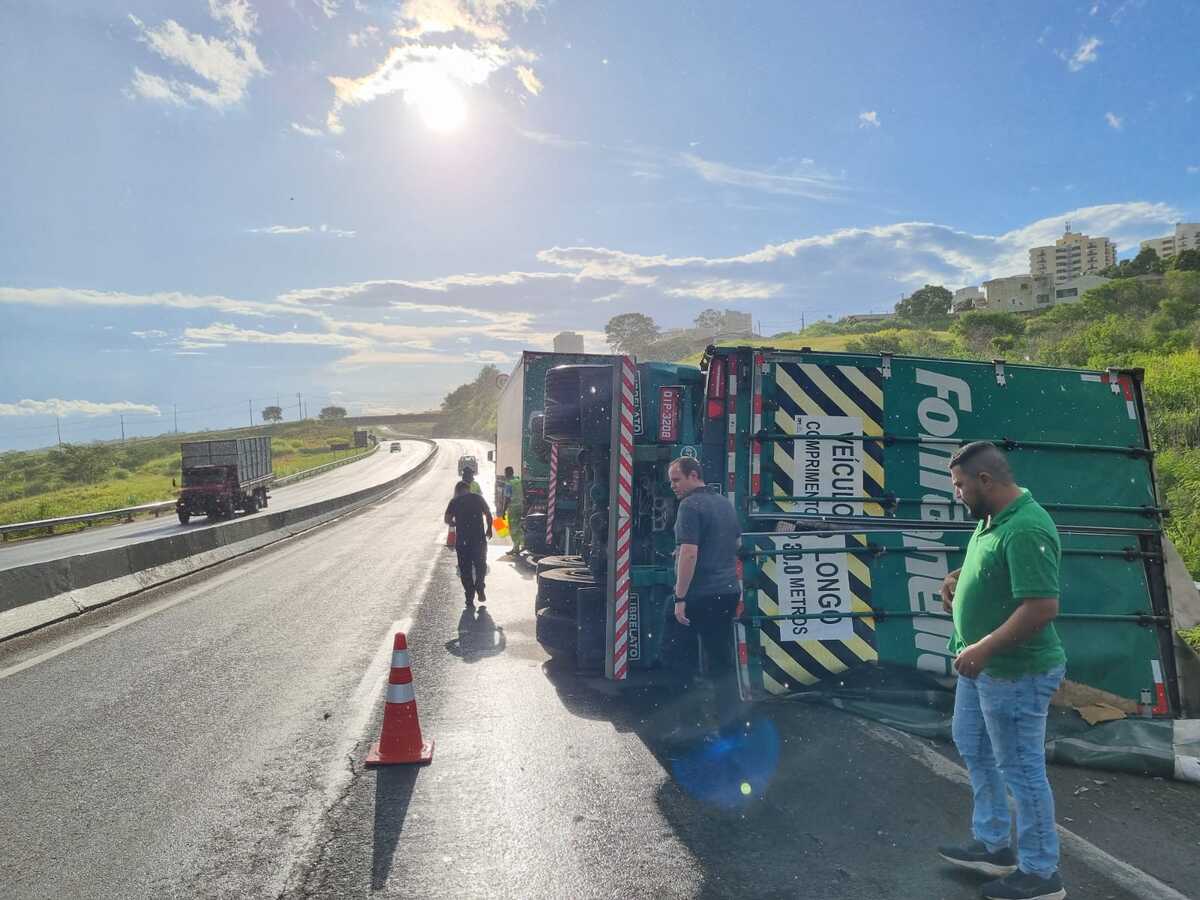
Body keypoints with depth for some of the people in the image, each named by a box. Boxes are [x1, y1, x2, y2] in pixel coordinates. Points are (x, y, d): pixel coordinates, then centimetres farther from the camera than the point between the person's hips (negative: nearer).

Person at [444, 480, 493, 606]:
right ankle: (479, 589, 1)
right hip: (479, 538, 0)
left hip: (462, 540, 0)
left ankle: (470, 598, 5)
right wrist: (489, 529, 11)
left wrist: (457, 524, 15)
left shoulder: (454, 502, 4)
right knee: (481, 565, 18)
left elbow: (447, 520, -4)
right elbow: (488, 514, -1)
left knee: (465, 569, 7)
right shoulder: (478, 498, 6)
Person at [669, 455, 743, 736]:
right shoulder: (724, 502, 14)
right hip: (730, 591, 9)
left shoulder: (691, 505, -13)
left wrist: (680, 598, -19)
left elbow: (689, 553, -20)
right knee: (723, 655, 15)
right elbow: (737, 544, 25)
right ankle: (731, 715, 19)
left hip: (703, 595, -8)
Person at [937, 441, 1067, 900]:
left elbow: (1043, 607, -31)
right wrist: (958, 577, 3)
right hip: (982, 666, 11)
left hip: (1015, 674, -11)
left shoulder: (1026, 530, -27)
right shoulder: (992, 518, 4)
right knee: (972, 747, 22)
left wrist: (984, 648, -27)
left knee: (1020, 768, 5)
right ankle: (994, 845, 39)